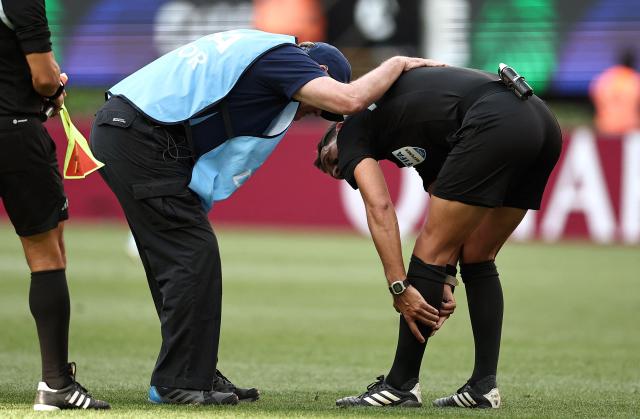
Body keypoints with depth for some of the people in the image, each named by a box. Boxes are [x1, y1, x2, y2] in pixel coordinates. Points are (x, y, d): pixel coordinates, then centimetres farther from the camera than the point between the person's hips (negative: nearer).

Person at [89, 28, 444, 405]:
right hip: (141, 140, -10)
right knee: (194, 256, -7)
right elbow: (349, 99, -19)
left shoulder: (262, 50, 23)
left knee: (180, 259, 14)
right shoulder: (282, 57, -8)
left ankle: (195, 373, 19)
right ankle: (179, 383, -3)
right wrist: (397, 63, -4)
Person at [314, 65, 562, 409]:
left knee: (431, 250, 2)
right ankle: (484, 385, 16)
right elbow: (452, 221, 32)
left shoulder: (354, 126, 15)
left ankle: (401, 384, 7)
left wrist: (399, 288, -3)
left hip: (494, 123, -9)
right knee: (478, 260, 20)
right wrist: (445, 281, 23)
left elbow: (379, 207, -1)